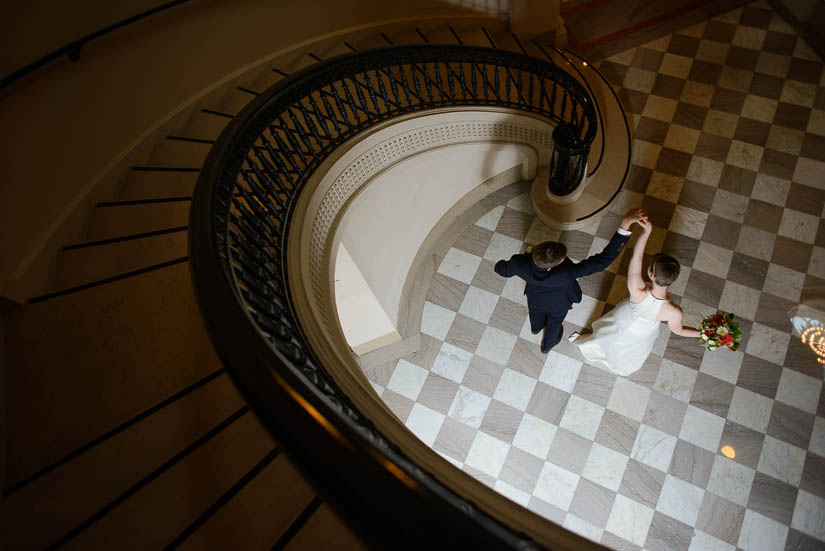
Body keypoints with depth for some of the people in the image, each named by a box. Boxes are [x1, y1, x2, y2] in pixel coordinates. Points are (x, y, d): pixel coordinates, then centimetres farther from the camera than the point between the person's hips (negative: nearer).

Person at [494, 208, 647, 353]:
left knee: (536, 312, 39)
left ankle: (536, 328, 75)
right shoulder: (567, 273, -52)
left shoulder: (519, 263, -44)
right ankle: (547, 345, 66)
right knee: (555, 321, 34)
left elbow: (504, 270, -19)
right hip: (558, 303, -2)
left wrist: (499, 265, 6)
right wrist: (624, 226, -61)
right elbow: (603, 260, -55)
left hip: (534, 297, 3)